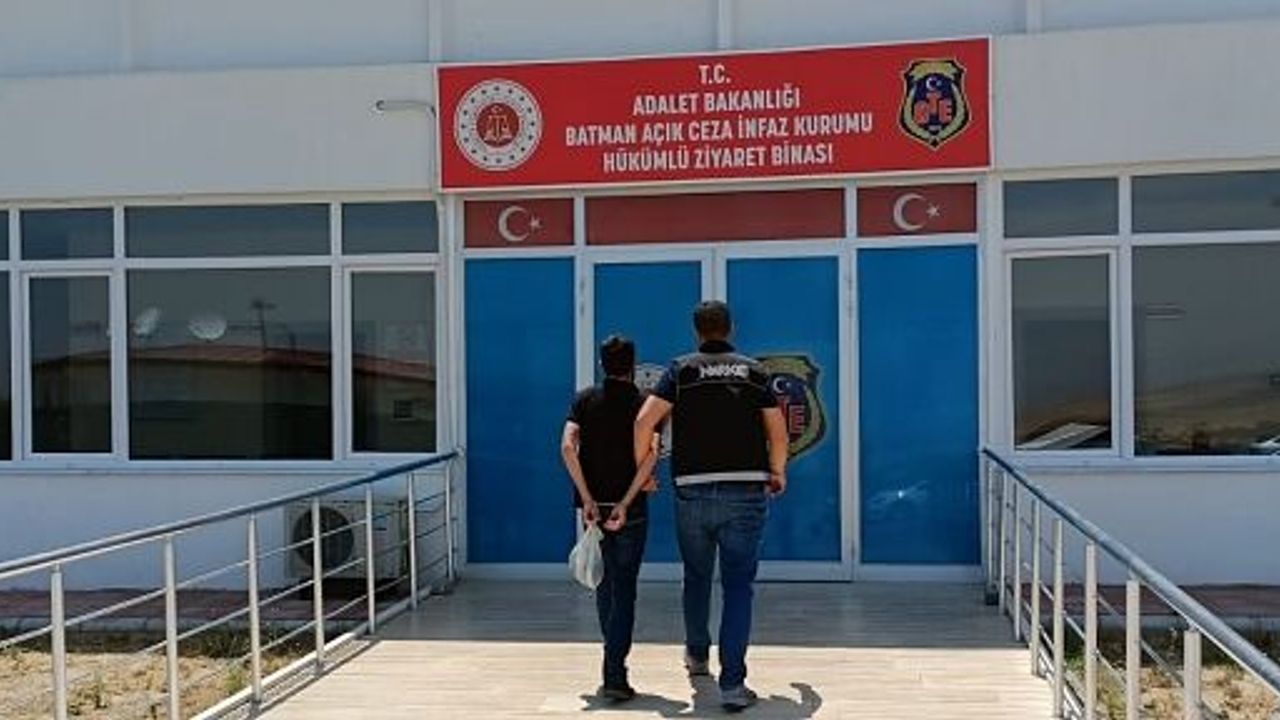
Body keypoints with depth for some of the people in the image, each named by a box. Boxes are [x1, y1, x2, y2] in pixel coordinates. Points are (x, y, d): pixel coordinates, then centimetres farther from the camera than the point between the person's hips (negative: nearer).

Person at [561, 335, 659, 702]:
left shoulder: (585, 400, 4)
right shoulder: (643, 403, -1)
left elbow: (567, 446, -11)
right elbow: (650, 455, -17)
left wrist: (586, 498, -11)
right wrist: (626, 503, -16)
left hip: (594, 506, 2)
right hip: (631, 509, -2)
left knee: (604, 585, 18)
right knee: (624, 589, 1)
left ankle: (615, 659, 31)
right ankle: (614, 675, -8)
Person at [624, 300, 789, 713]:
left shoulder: (682, 370, 3)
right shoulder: (754, 372, 7)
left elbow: (644, 421, -8)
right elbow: (778, 433, 5)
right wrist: (777, 474, 21)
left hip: (693, 492, 1)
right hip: (746, 491, 0)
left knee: (697, 579, 20)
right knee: (738, 586, 1)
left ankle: (697, 655, 40)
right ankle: (732, 683, -6)